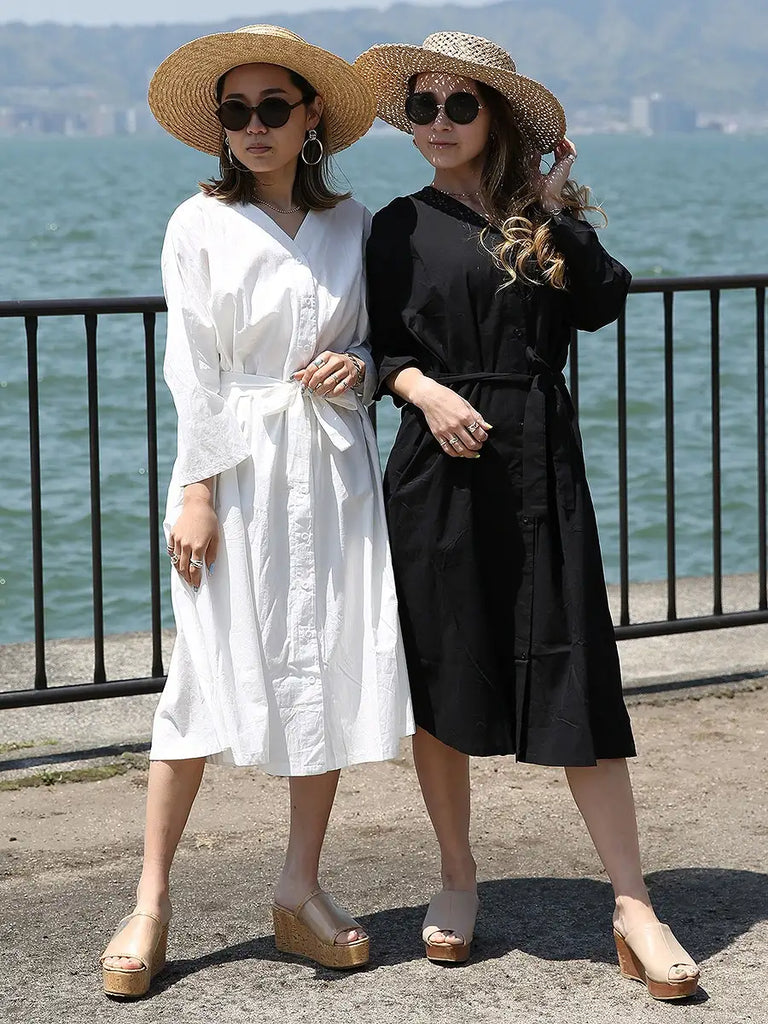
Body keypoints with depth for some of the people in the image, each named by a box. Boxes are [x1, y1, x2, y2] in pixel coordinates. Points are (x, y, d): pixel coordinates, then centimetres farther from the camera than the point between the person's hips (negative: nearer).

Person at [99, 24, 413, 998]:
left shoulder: (352, 224, 8)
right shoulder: (200, 224, -1)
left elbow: (382, 335, 17)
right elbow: (193, 369, -4)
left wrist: (360, 367, -6)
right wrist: (197, 491, -10)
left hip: (333, 467, 3)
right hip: (235, 466, -3)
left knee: (331, 671, 3)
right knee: (209, 670, -5)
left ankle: (300, 893, 15)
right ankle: (151, 902, 2)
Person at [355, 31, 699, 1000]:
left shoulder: (545, 218, 8)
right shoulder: (400, 227, 8)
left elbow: (601, 302, -8)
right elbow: (381, 345, 6)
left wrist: (556, 210, -6)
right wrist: (426, 390, -12)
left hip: (540, 466, -1)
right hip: (437, 467, 1)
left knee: (574, 676, -5)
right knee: (439, 677, 6)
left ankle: (633, 906, -3)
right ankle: (457, 881, 24)